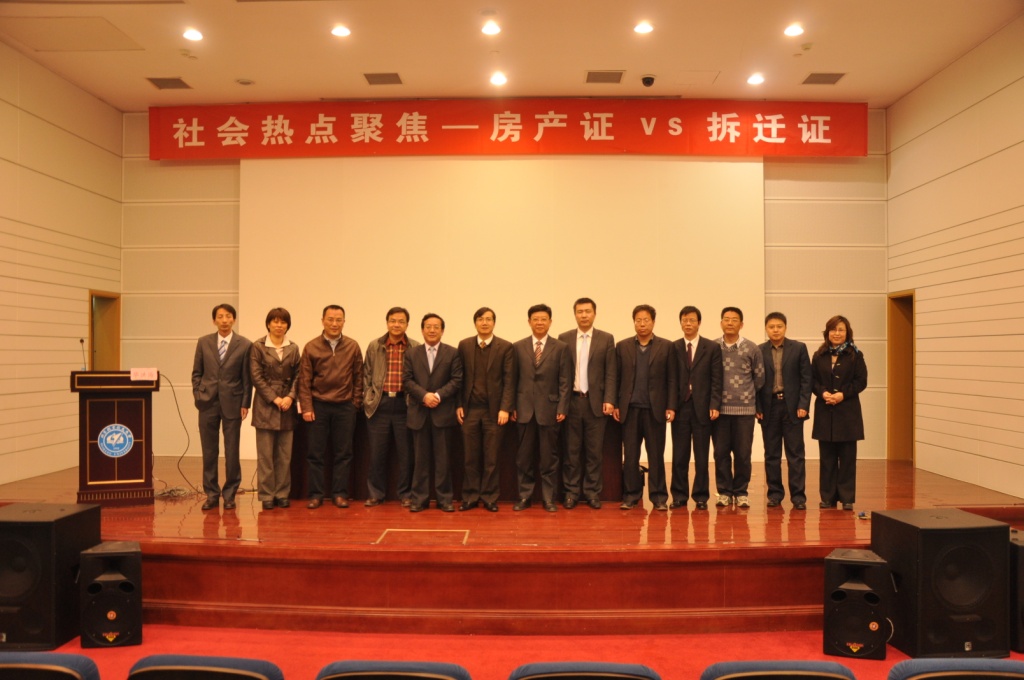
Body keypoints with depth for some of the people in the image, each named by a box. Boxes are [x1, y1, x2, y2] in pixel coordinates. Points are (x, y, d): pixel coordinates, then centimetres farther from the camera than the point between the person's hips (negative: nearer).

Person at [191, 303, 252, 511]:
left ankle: (229, 494, 16)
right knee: (209, 452, 6)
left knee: (231, 452, 3)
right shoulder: (204, 342, 6)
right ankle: (211, 494, 16)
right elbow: (196, 373, 10)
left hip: (232, 403, -2)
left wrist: (245, 404, -4)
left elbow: (247, 377, -1)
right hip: (208, 402, 2)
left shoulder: (244, 345, -1)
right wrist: (197, 396, 0)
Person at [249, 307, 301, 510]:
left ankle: (282, 494, 14)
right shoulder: (258, 347, 0)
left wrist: (290, 397, -9)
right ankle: (267, 495, 8)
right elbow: (256, 377, -5)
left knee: (285, 455, 5)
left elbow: (297, 376, 7)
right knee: (265, 455, 1)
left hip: (287, 406, 3)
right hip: (265, 406, -3)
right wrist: (274, 398, -11)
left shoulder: (293, 348, 9)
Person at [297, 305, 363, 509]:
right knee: (315, 453, 4)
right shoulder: (311, 347, 0)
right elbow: (304, 380, 0)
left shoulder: (353, 346, 3)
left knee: (343, 453, 5)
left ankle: (339, 494, 14)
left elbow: (358, 377, 6)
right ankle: (316, 494, 13)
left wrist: (356, 403, 1)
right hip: (318, 406, 0)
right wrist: (306, 407, -5)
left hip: (345, 406, 1)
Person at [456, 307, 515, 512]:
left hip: (494, 410, -2)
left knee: (491, 458, 5)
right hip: (470, 409, 2)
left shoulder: (505, 347, -1)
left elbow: (509, 380, -4)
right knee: (471, 457, 7)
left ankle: (489, 498, 16)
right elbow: (460, 377, 8)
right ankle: (470, 497, 17)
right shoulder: (464, 345, 6)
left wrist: (505, 408, -11)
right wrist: (458, 405, 2)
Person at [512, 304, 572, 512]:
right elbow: (513, 379, 6)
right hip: (525, 409, 1)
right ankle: (524, 496, 18)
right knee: (524, 457, 7)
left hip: (549, 409, -1)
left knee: (549, 457, 5)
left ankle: (549, 498, 14)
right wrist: (512, 406, 0)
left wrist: (562, 408, -7)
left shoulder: (561, 348, 2)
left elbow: (565, 381, -1)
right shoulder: (518, 347, 6)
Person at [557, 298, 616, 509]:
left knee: (595, 450, 4)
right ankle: (571, 491, 14)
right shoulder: (564, 339, 6)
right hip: (571, 401, 1)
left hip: (596, 402, 0)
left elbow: (611, 373, 1)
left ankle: (592, 492, 14)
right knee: (571, 450, 5)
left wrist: (609, 400, -7)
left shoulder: (606, 339, 4)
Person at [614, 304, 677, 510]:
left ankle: (659, 497, 13)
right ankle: (630, 495, 15)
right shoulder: (622, 346, 9)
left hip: (655, 409, -1)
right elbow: (616, 378, 7)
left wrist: (671, 407, -6)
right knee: (630, 456, 5)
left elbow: (672, 380, 1)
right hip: (630, 409, 1)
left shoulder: (666, 347, 5)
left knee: (656, 456, 4)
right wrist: (615, 405, 0)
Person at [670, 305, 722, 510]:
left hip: (702, 408, -1)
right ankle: (679, 495, 14)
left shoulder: (712, 348, 4)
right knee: (679, 455, 4)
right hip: (680, 407, 1)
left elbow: (716, 380, 0)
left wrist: (714, 405, -9)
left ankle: (701, 496, 15)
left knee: (701, 456, 4)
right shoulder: (673, 348, 7)